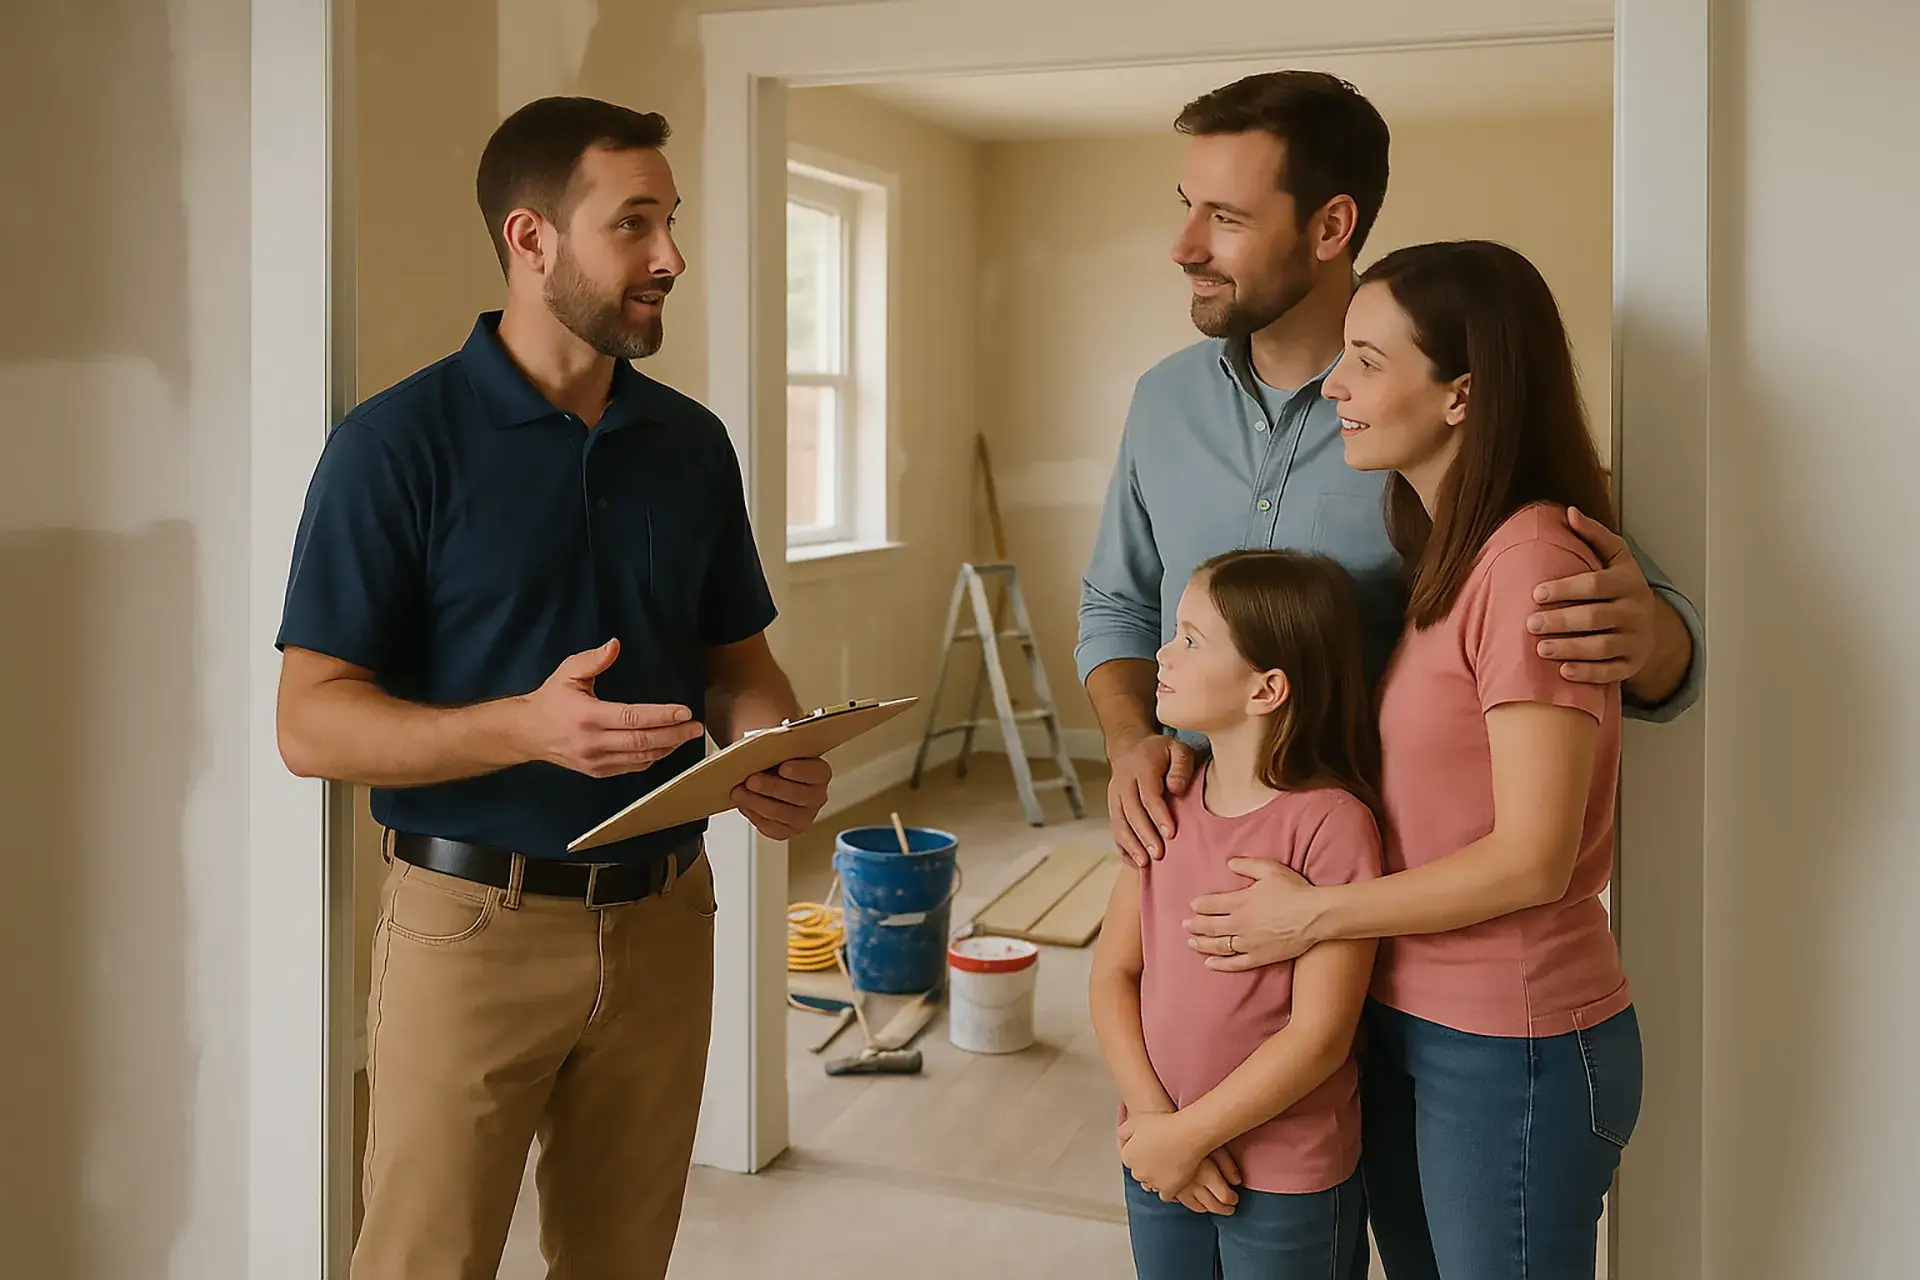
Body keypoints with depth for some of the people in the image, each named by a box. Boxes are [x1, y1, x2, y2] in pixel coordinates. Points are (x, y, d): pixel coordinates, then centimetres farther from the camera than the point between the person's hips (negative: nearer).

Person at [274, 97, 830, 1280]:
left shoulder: (692, 443, 6)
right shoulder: (399, 443, -10)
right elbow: (311, 723, -13)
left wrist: (778, 755, -9)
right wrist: (527, 727, -29)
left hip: (664, 916, 5)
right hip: (477, 919, -4)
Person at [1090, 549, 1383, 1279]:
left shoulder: (1330, 823, -19)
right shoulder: (1169, 802, -1)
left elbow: (1319, 1036, -19)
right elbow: (1114, 973, 0)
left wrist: (1185, 1136, -15)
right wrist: (1150, 1116, -11)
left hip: (1287, 1186, -5)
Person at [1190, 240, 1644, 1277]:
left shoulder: (1532, 563, -21)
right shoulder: (1431, 551, 7)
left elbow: (1531, 861, -22)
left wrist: (1314, 915, -15)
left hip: (1514, 1050, -8)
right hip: (1397, 1019, 8)